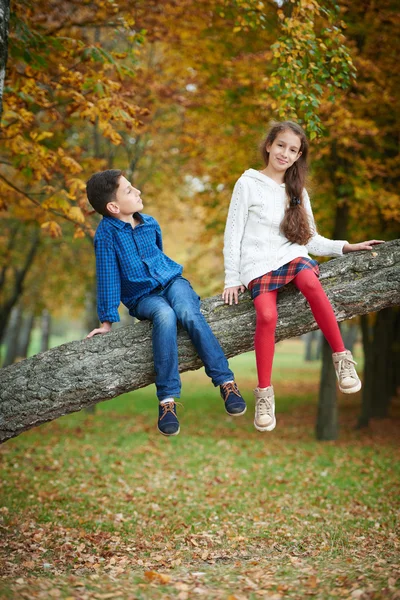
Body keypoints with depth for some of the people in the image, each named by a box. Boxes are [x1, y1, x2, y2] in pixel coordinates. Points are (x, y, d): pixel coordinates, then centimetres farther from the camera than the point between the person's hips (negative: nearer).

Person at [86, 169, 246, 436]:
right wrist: (107, 321, -8)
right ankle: (167, 398, -35)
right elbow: (107, 276, -9)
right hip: (142, 297, -3)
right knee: (164, 315, -36)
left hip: (171, 280, 3)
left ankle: (226, 381, -29)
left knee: (189, 313, -30)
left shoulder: (150, 223, 6)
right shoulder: (106, 233, -8)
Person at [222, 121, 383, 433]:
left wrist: (346, 246, 5)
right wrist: (232, 280, -3)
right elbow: (233, 234, 2)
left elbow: (310, 239, 18)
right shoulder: (248, 184, 4)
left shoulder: (298, 191, 18)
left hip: (292, 255, 3)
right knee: (267, 315, -31)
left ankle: (342, 358, -29)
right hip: (258, 263, -2)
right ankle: (264, 392, -23)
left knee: (311, 282, -34)